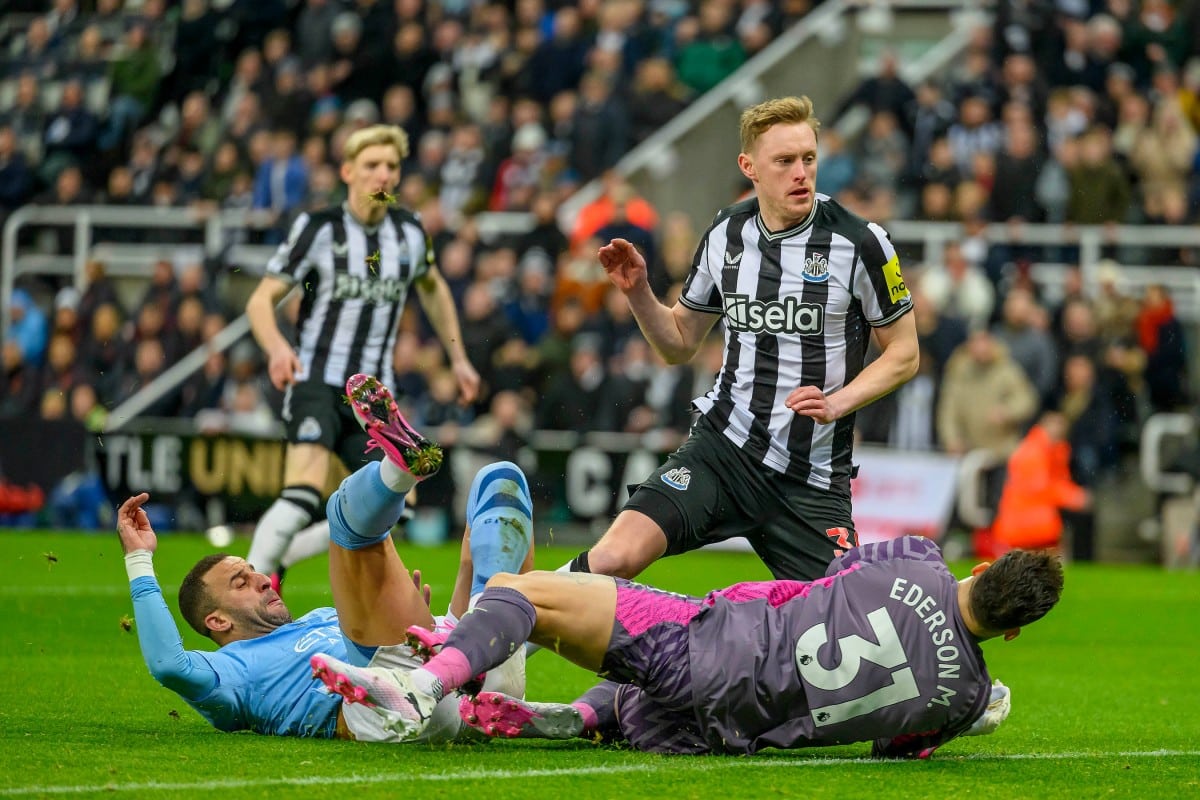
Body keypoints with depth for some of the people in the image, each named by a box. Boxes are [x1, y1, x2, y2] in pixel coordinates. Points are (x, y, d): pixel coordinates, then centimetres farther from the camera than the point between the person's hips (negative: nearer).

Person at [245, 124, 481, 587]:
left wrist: (458, 358, 26)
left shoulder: (409, 232, 7)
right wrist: (277, 348, -29)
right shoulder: (319, 229, -7)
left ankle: (278, 559, 9)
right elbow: (261, 300, -9)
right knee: (303, 495, -26)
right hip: (316, 380, -5)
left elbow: (432, 288, 28)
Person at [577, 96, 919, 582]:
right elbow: (679, 345, 16)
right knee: (614, 559, -20)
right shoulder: (725, 236, 5)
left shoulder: (859, 243, -7)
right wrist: (637, 292, -1)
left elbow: (904, 354, 1)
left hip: (813, 476, -1)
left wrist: (837, 403, -15)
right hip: (722, 445, 1)